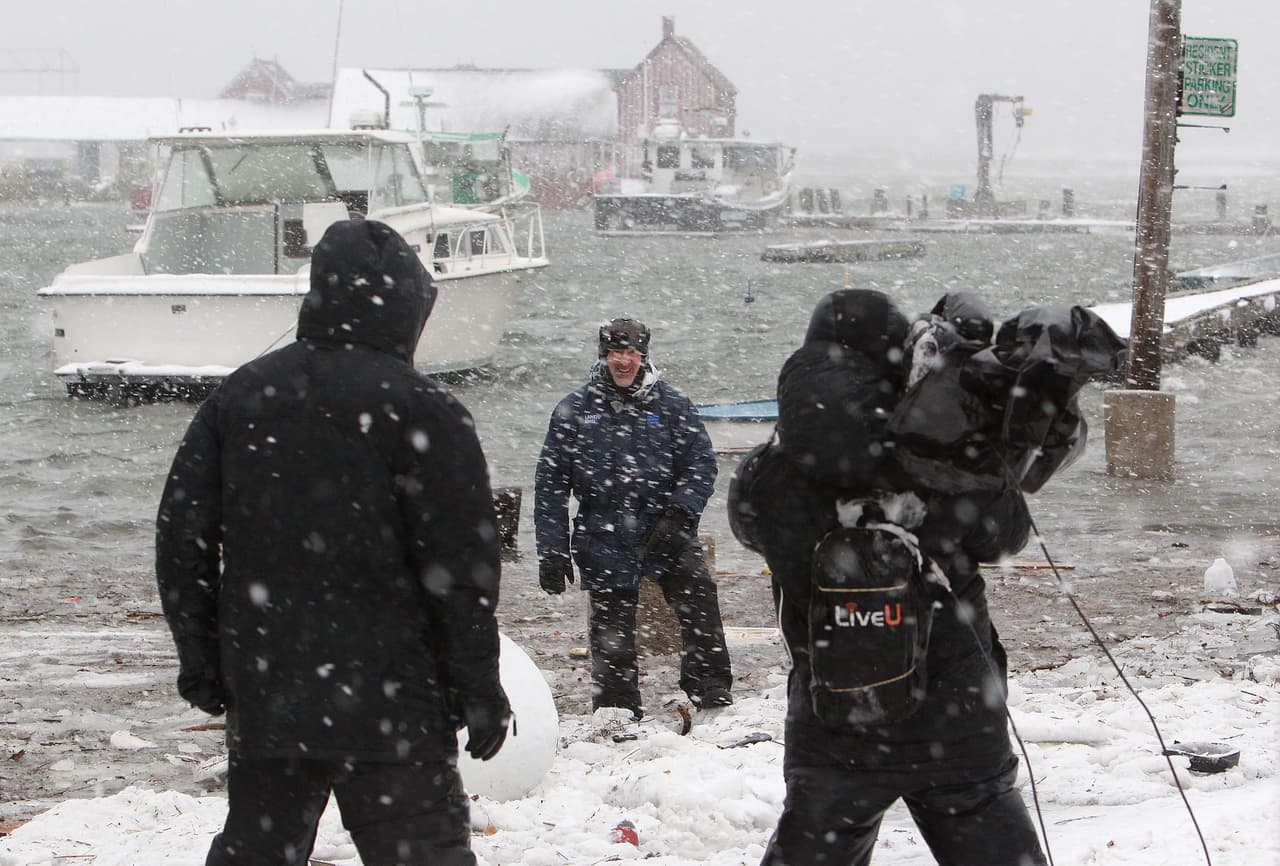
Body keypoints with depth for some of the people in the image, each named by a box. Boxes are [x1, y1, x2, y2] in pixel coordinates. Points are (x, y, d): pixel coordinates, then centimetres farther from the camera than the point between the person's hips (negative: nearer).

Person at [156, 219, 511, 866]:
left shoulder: (239, 395, 8)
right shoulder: (421, 410, -9)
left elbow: (181, 535, 10)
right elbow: (461, 568, -10)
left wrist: (199, 657, 17)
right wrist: (479, 690, -3)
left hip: (260, 695, 5)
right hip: (390, 705, -5)